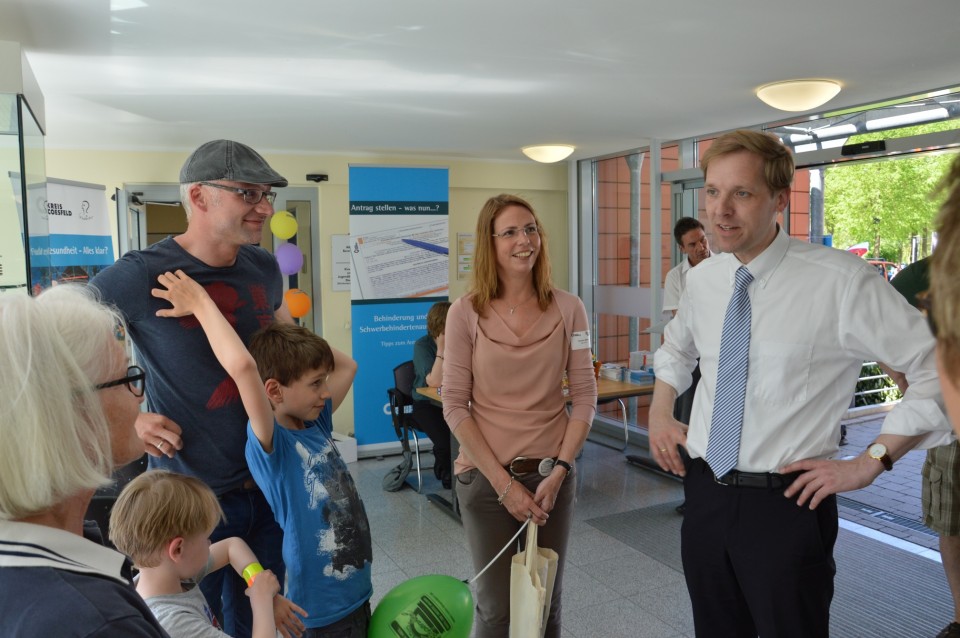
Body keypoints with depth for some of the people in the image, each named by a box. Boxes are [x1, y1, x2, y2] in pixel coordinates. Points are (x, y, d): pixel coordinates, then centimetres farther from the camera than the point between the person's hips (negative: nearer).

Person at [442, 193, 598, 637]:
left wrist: (559, 471, -8)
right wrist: (503, 482, -11)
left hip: (551, 474, 2)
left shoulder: (568, 309, -2)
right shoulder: (465, 313, -7)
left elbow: (584, 398, 0)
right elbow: (454, 405, -7)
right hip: (485, 476, -1)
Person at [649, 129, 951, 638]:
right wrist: (660, 412, 10)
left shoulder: (840, 282, -16)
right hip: (704, 494, 6)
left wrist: (871, 461, -12)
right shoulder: (701, 280, 2)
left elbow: (941, 368, -11)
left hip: (785, 504, -5)